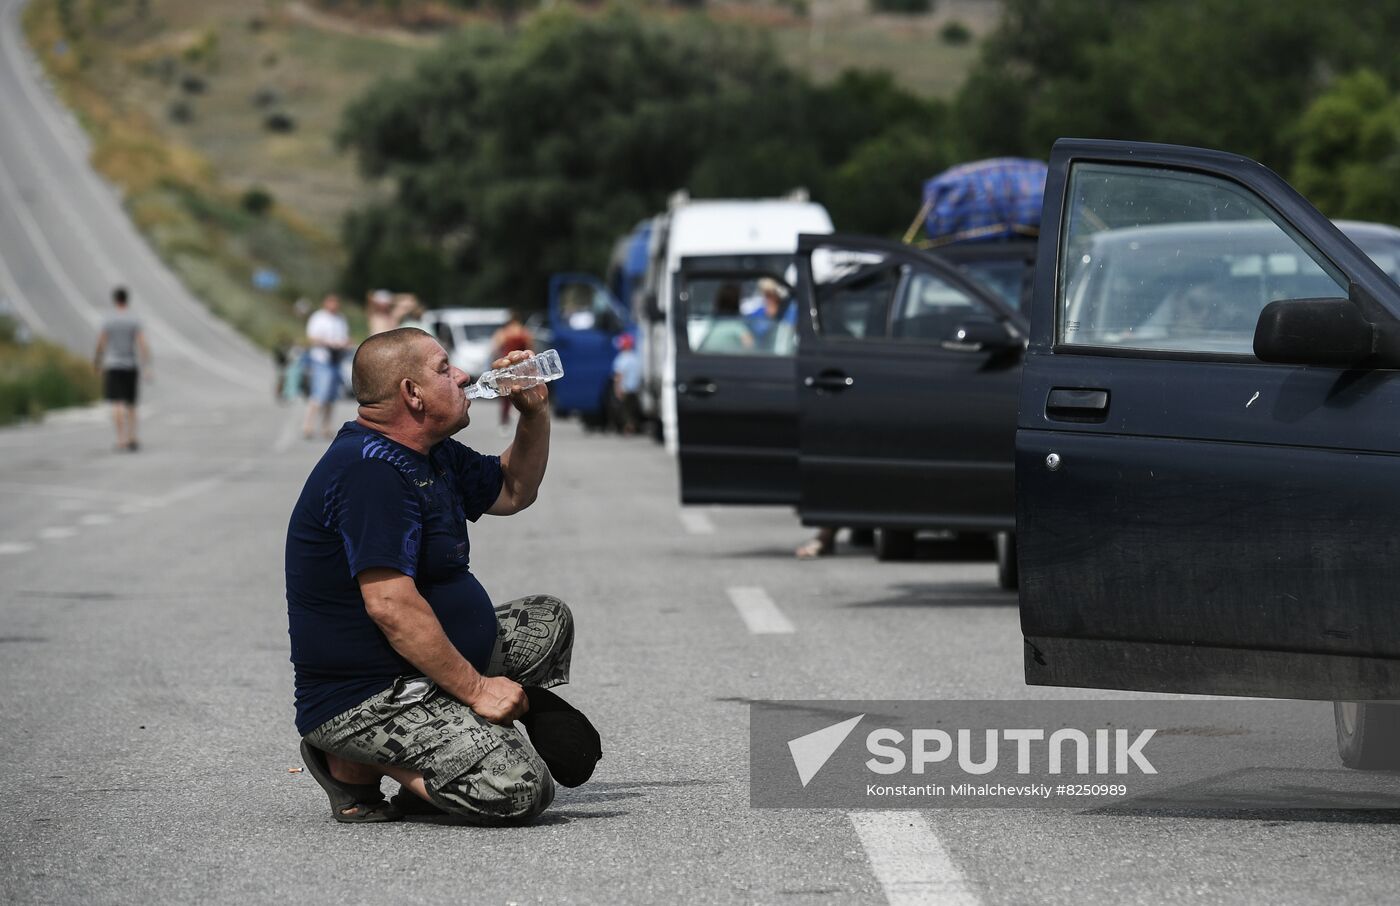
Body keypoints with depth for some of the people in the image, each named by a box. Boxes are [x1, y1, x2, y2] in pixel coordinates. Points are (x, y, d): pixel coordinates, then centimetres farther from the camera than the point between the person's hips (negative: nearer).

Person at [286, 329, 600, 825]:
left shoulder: (434, 457, 12)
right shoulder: (369, 469, -21)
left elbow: (513, 492, 29)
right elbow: (390, 605, -27)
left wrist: (535, 412, 11)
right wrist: (476, 688, -24)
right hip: (367, 699, -11)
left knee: (548, 621, 23)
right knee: (519, 789, -25)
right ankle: (354, 763, -6)